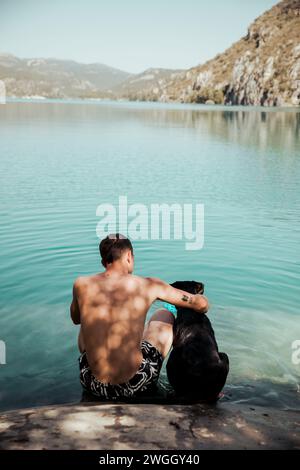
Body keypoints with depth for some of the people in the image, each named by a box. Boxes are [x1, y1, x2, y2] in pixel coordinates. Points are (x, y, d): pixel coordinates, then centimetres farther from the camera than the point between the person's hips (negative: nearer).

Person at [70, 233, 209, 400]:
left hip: (93, 385, 3)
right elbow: (202, 304, 0)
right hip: (135, 385, -2)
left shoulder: (81, 285, -5)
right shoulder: (147, 285, -9)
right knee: (164, 315, 22)